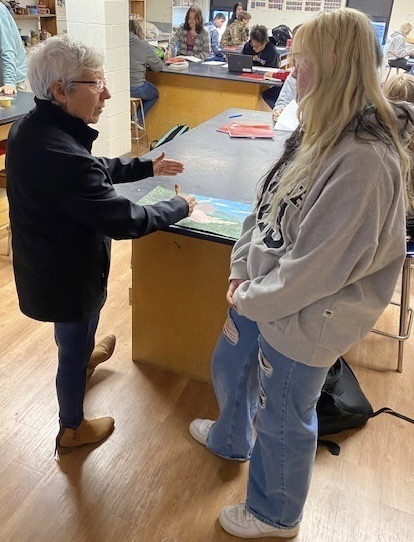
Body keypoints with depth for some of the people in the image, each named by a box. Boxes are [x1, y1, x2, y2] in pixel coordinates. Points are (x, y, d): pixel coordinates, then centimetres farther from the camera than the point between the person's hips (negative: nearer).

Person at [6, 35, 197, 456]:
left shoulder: (30, 128, -6)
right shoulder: (62, 156, -37)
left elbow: (94, 171, 9)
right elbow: (124, 220, -29)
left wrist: (147, 167, 7)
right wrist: (180, 207, -14)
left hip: (41, 262, 8)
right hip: (68, 276, -8)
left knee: (72, 334, 37)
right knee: (72, 353, 16)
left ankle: (81, 353, 69)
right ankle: (71, 430, 41)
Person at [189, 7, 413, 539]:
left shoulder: (364, 159, -29)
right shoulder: (321, 132, 0)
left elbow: (316, 266, -27)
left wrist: (249, 297, -13)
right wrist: (241, 270, -1)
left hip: (302, 318, -9)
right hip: (261, 294, 9)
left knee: (283, 420, 14)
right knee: (228, 368, 29)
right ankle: (231, 439, 63)